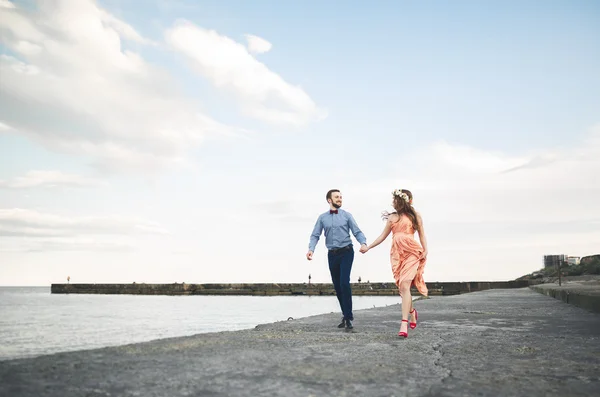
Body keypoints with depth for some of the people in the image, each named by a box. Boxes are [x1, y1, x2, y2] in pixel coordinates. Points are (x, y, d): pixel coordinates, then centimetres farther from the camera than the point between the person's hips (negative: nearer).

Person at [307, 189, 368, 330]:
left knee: (344, 283, -16)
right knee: (337, 286, 9)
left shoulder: (346, 215, 2)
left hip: (346, 252, -3)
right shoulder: (322, 217, 7)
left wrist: (363, 243, -23)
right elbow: (315, 235, 2)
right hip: (332, 254, 3)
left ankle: (348, 317, -9)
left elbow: (357, 232, -3)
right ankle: (346, 315, 24)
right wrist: (311, 249, -16)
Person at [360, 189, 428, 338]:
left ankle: (404, 325, -20)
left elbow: (422, 234, 10)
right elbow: (382, 236, 19)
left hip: (411, 253, -4)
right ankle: (412, 312, 34)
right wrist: (368, 247, 15)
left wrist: (425, 250, -3)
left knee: (404, 286, -17)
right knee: (403, 288, 5)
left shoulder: (415, 215, 10)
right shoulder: (392, 217, 17)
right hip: (397, 254, 4)